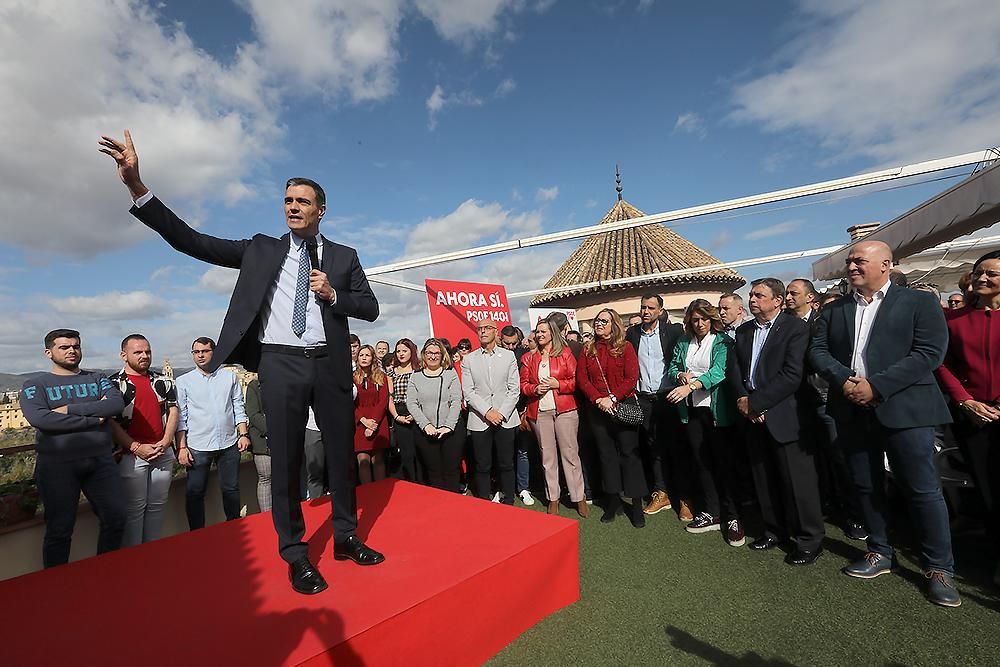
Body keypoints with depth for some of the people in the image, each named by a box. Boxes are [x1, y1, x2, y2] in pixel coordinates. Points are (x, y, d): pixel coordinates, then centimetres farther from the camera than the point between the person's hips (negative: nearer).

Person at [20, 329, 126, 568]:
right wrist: (94, 418, -15)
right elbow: (39, 419, -16)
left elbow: (117, 404, -9)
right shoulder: (35, 385, 2)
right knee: (59, 530, 7)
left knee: (116, 519, 7)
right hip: (57, 465, -3)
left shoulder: (96, 379, 9)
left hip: (100, 460, 3)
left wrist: (70, 409, -15)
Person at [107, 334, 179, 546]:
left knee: (157, 505, 12)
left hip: (163, 453, 4)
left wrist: (165, 441, -7)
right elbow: (110, 422, -9)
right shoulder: (114, 384, -3)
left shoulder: (163, 381, 10)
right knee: (134, 508, 4)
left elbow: (173, 411, 7)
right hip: (130, 455, -4)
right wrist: (136, 447, -16)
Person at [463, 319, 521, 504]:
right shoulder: (468, 360, 6)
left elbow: (514, 389, 1)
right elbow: (468, 392, -1)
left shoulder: (509, 356, 6)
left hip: (506, 419, 0)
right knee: (482, 466, 5)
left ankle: (508, 503, 21)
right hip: (479, 421, 0)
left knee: (506, 465, 7)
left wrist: (502, 413, -9)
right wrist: (487, 412, -12)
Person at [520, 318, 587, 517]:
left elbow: (576, 380, 1)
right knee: (547, 456, 8)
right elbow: (523, 384, 12)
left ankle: (579, 498, 12)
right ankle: (553, 499, 19)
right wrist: (535, 389, -8)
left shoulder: (565, 353, 4)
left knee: (570, 454, 0)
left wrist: (557, 384, -14)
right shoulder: (529, 357, 11)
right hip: (539, 412, 3)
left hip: (564, 409, -2)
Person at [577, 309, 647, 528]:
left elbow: (631, 378, -9)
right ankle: (613, 499, 24)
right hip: (599, 409, 3)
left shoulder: (625, 348, -1)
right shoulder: (588, 350, 8)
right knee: (606, 454, 11)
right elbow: (582, 379, 2)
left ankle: (637, 503, 11)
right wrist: (598, 399, -11)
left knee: (629, 453, 1)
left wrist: (613, 398, -17)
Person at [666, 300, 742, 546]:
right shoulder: (683, 343, 10)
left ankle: (732, 518, 12)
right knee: (701, 461, 11)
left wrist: (691, 385, -32)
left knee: (724, 461, 1)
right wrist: (681, 375, -11)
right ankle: (711, 513, 23)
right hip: (691, 409, 5)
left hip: (717, 408, -4)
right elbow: (671, 368, 12)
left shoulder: (723, 342, -5)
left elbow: (719, 371, -19)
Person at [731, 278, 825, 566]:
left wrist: (755, 402, -17)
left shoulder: (796, 328, -8)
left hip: (783, 415, -6)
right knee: (763, 478, 15)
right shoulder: (743, 331, 12)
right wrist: (743, 400, -8)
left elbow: (792, 375, -17)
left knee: (796, 478, 2)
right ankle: (775, 530, 31)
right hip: (752, 416, 6)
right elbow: (734, 368, 8)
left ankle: (809, 538, 20)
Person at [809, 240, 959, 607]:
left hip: (903, 409, -4)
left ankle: (939, 567, 19)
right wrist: (844, 380, -13)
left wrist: (876, 386, -18)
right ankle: (880, 553, 29)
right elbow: (817, 350, 5)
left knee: (922, 490, 2)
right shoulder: (833, 310, 12)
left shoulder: (919, 302, 0)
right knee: (866, 486, 13)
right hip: (852, 410, 4)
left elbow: (930, 353, -10)